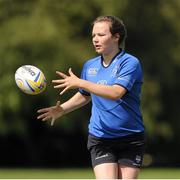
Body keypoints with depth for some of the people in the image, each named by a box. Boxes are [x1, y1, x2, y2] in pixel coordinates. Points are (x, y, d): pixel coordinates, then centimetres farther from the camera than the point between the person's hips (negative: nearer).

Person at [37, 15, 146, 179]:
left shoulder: (130, 63, -11)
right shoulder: (90, 66, 8)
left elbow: (116, 93, -26)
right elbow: (85, 95, 25)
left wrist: (80, 83, -26)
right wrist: (61, 109, 8)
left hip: (130, 138, -3)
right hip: (100, 139, 3)